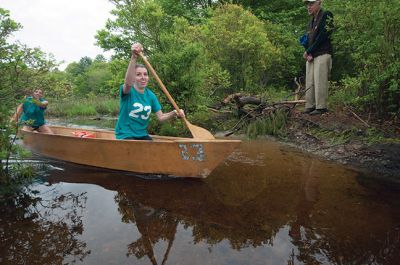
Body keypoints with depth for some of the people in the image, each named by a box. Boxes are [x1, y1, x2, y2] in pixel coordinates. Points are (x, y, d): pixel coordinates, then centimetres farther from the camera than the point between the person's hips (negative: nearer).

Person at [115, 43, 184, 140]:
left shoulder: (151, 95, 4)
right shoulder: (128, 91, -11)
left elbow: (161, 117, 2)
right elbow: (128, 83, -36)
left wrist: (174, 113, -18)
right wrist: (134, 57, -47)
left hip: (142, 135, 5)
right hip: (125, 135, -5)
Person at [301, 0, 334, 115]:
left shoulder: (326, 15, -1)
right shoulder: (311, 21, 22)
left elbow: (322, 37, -12)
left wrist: (308, 51, -8)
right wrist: (308, 54, -3)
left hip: (322, 54, -7)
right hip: (310, 56, 7)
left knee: (319, 81, -12)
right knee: (309, 82, 3)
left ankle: (321, 107, -9)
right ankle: (310, 106, 6)